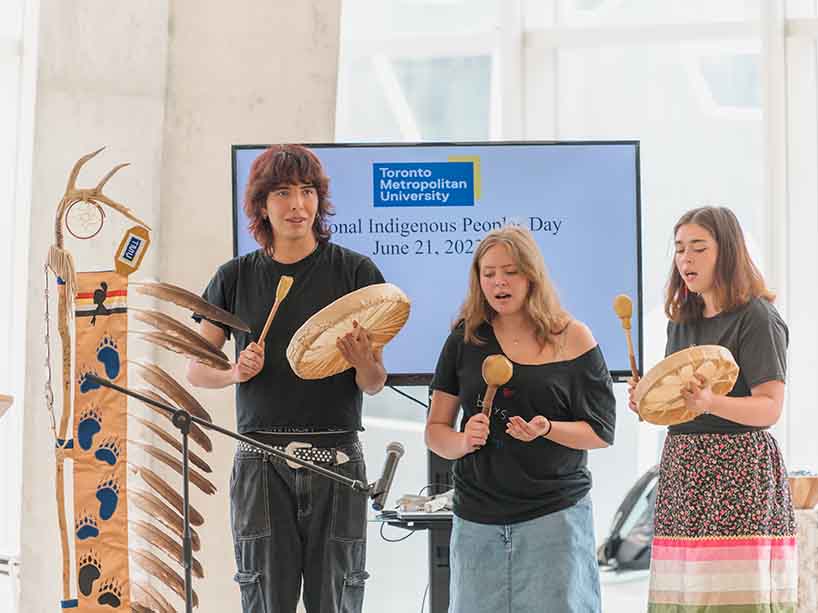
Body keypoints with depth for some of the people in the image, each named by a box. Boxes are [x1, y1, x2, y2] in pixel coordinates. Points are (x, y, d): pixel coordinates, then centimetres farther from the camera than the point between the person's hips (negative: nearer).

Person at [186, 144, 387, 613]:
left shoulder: (354, 270, 3)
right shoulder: (236, 277, 9)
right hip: (262, 462, 1)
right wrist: (237, 372, -7)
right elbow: (196, 370, 13)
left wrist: (363, 362, -18)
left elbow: (375, 384, 4)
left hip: (336, 456, -1)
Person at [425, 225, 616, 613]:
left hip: (555, 515, -2)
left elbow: (602, 432, 1)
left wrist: (548, 430, -16)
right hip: (478, 519, 3)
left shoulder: (572, 339, 0)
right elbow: (435, 431, 10)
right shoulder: (465, 340, 6)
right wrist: (464, 441, -11)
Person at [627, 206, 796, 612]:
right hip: (682, 466, 7)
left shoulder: (757, 317, -5)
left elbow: (770, 408, -13)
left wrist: (710, 403, -28)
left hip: (739, 471, -7)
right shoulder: (681, 321, 17)